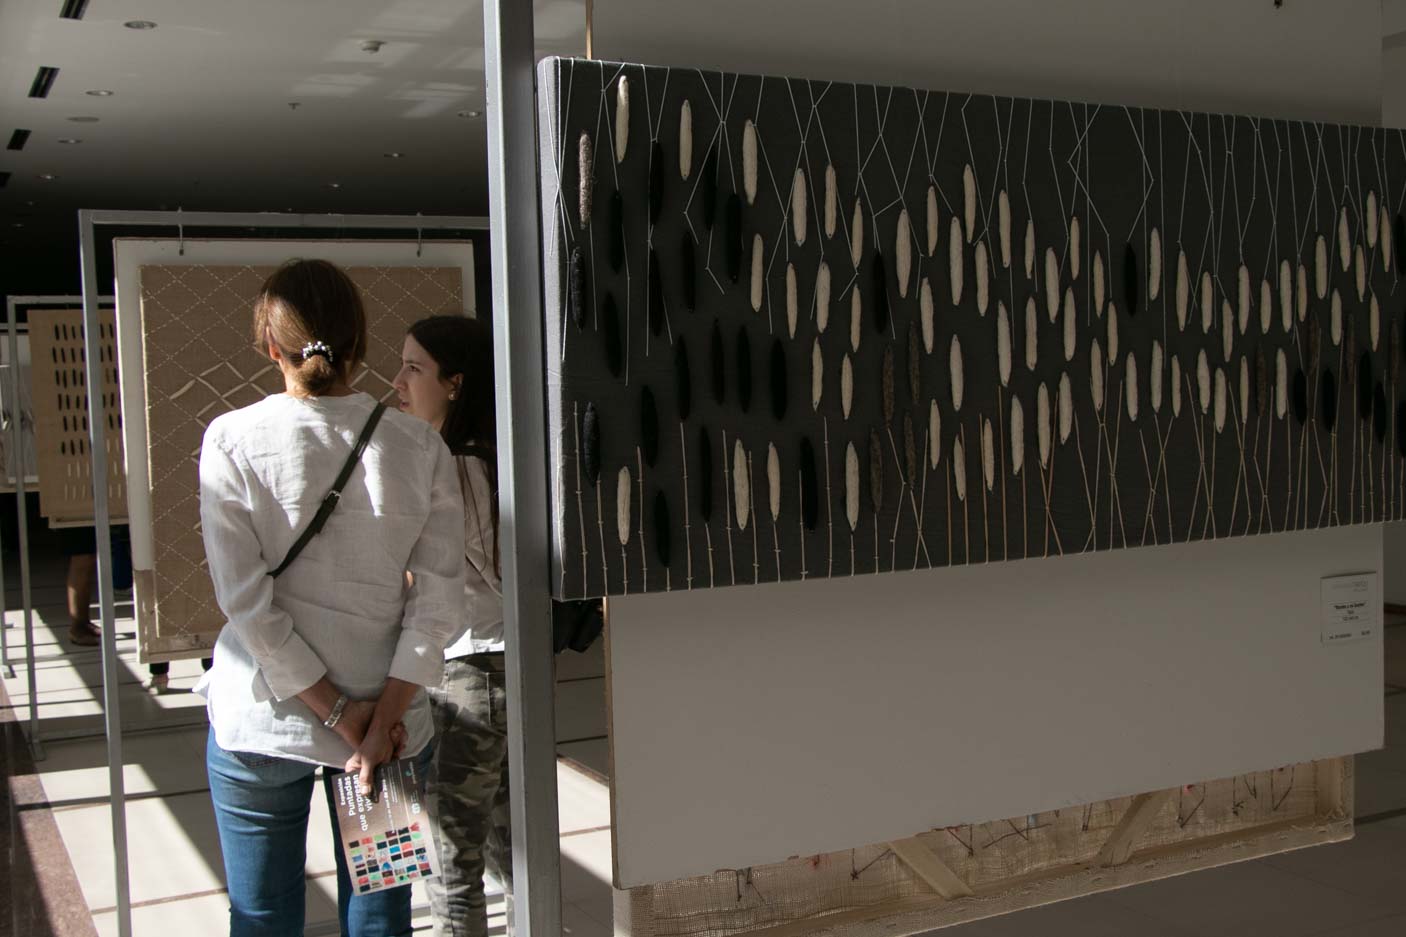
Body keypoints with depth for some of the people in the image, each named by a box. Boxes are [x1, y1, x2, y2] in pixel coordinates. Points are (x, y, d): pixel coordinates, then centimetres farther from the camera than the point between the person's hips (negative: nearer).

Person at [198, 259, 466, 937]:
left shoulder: (233, 440, -9)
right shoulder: (418, 446, -4)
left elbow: (245, 598, -13)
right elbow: (438, 600, -8)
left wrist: (337, 713, -10)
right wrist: (383, 717, -8)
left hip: (260, 725, -1)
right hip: (389, 720, 2)